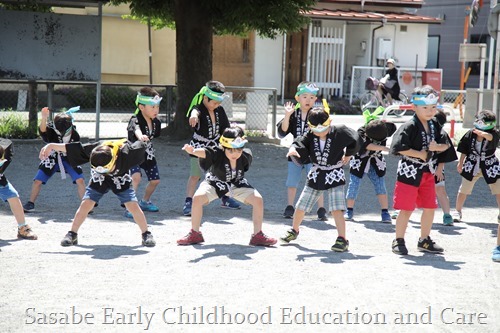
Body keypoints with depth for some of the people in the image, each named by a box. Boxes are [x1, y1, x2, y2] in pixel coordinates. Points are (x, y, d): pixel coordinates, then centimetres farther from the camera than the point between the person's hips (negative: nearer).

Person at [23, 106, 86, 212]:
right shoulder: (51, 131, -23)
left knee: (80, 180, -17)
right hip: (52, 158, 0)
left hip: (69, 158, 1)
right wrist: (44, 118, -66)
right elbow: (42, 130, -49)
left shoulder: (74, 134, -16)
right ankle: (30, 204, 11)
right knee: (38, 181, -9)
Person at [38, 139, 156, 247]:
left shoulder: (124, 152, -39)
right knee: (85, 205, -12)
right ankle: (72, 234, 5)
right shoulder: (93, 150, -34)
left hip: (121, 180, -1)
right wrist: (51, 146, -19)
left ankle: (146, 234, 4)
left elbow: (141, 146, -19)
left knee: (133, 206, -14)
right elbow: (70, 148, -22)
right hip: (98, 180, 1)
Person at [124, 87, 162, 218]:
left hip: (148, 154, 7)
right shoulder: (135, 120, -27)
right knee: (136, 177, -29)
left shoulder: (156, 122, -7)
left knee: (155, 180, 13)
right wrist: (140, 136, -73)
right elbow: (136, 129, -52)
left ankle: (145, 202, 39)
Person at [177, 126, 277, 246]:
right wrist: (193, 151, -78)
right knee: (198, 198, -27)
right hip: (215, 182, -2)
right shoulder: (217, 153, -36)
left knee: (258, 199, -16)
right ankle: (195, 234, -6)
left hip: (237, 184, 2)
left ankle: (258, 236, 2)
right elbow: (204, 152, -58)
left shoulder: (245, 156, -26)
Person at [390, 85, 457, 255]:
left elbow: (446, 145, 7)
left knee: (430, 207, 11)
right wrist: (422, 155, -18)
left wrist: (436, 147, -15)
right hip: (410, 172, -7)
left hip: (428, 173, 7)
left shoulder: (435, 125, 6)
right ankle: (399, 241, 9)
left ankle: (424, 240, 25)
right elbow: (400, 148, -23)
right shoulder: (410, 126, -15)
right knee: (406, 208, -3)